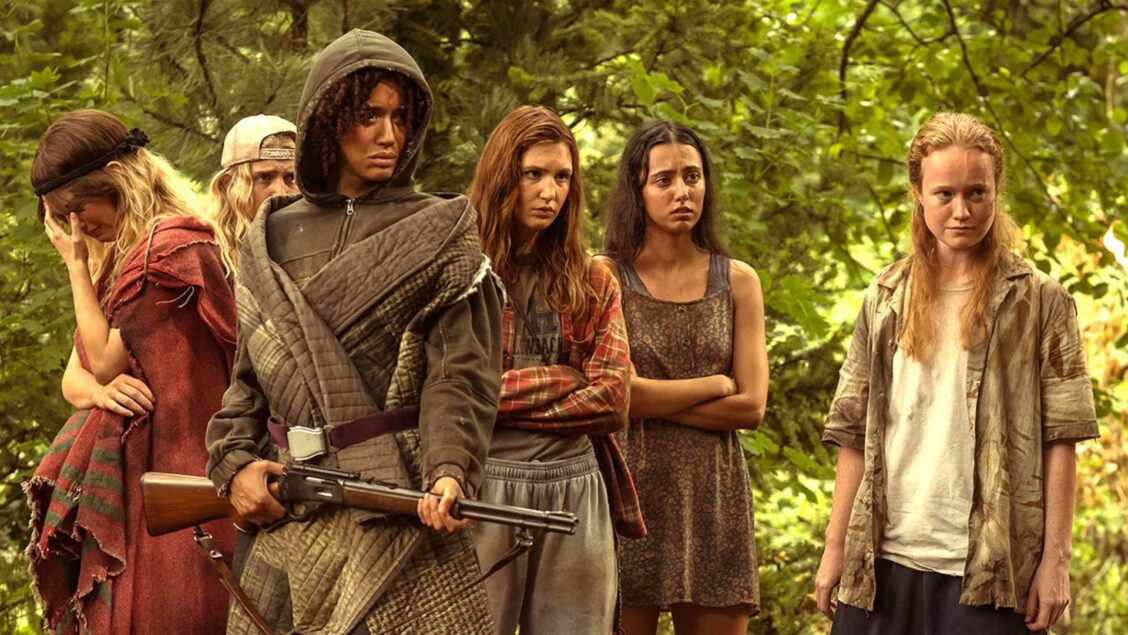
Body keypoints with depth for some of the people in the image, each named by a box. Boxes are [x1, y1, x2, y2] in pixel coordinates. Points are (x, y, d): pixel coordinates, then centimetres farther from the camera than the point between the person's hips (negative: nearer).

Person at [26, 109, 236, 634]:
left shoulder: (171, 248, -12)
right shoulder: (114, 259, 16)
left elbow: (105, 359, -10)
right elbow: (74, 379, 16)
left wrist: (77, 264, -2)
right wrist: (101, 390, -8)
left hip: (166, 475, -9)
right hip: (122, 477, 9)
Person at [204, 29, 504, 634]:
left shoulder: (440, 233, 5)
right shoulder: (268, 242, 15)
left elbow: (460, 373, -5)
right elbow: (248, 377, 18)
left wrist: (449, 469, -22)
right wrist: (233, 463, 0)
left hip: (402, 509, -3)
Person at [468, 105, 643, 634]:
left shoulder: (593, 283, 12)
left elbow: (613, 400, 1)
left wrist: (497, 399, -6)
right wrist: (555, 381, -7)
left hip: (575, 488, 4)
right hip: (483, 485, -3)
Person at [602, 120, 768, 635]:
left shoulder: (738, 282, 10)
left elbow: (751, 406, 1)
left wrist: (652, 400, -7)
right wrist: (715, 385, -4)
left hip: (713, 494, 3)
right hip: (629, 488, -3)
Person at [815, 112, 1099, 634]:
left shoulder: (1038, 302, 2)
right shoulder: (886, 300, 9)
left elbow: (1060, 440, -2)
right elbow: (855, 436, 8)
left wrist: (1056, 558, -8)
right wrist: (836, 548, 3)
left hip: (989, 568, -2)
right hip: (886, 558, 3)